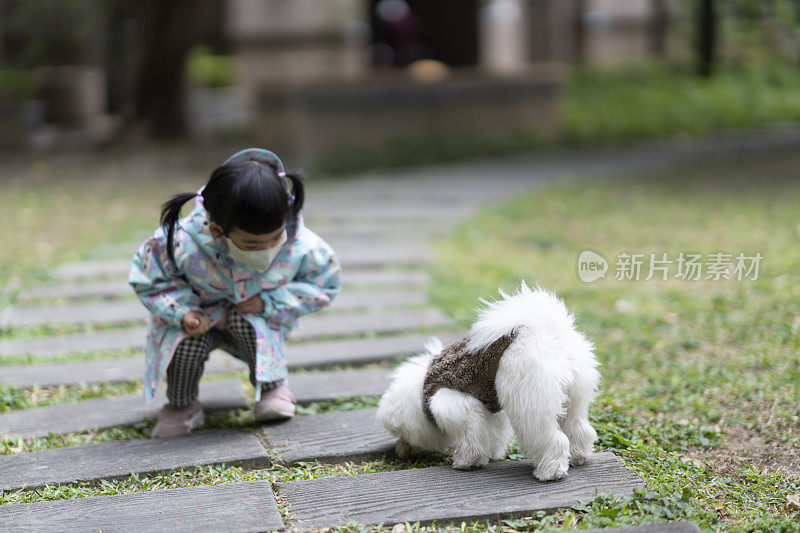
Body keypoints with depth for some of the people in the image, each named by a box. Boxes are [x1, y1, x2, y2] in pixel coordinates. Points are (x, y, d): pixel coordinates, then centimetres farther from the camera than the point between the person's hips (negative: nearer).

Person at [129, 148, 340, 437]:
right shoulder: (185, 244, -34)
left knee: (245, 322, -33)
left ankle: (273, 385, -4)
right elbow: (147, 279, -15)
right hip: (202, 316, 0)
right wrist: (184, 312, -31)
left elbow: (324, 286, -12)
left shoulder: (300, 247, -31)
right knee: (188, 339, -31)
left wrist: (268, 302, -26)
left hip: (257, 320, 1)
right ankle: (182, 406, 0)